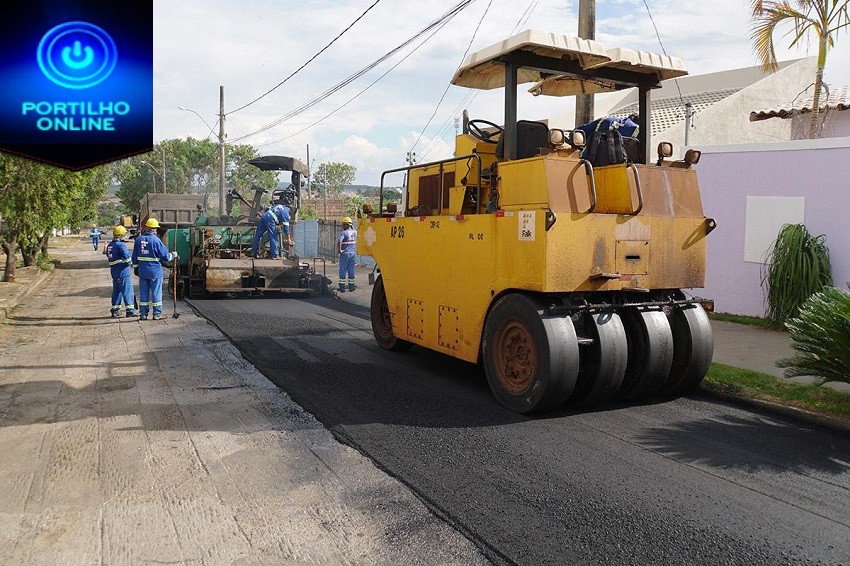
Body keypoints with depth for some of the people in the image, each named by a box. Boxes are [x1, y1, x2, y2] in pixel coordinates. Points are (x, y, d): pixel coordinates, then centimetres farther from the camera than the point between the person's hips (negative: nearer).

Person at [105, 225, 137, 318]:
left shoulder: (109, 245, 12)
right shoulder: (121, 245, -15)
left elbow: (109, 257, 19)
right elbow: (127, 256, -24)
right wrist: (130, 262, -6)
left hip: (114, 271, 8)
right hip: (123, 272, -8)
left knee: (116, 291, 16)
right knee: (127, 291, -3)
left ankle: (114, 310, 21)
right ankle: (130, 311, -3)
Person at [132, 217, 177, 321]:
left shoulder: (138, 239, 3)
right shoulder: (156, 240, -12)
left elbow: (135, 257, 10)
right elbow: (165, 256, -11)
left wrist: (136, 268, 19)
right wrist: (173, 255, 8)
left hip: (142, 271, 4)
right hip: (155, 271, -4)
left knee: (143, 292, 10)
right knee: (156, 292, 3)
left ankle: (143, 314, 12)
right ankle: (157, 314, 6)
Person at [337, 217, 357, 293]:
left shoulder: (343, 233, -13)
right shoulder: (355, 232, 6)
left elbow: (339, 241, -27)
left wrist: (340, 250, -15)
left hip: (344, 253, -5)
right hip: (352, 253, 5)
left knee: (343, 270, 1)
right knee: (351, 270, 11)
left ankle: (342, 287, 2)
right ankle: (351, 286, 14)